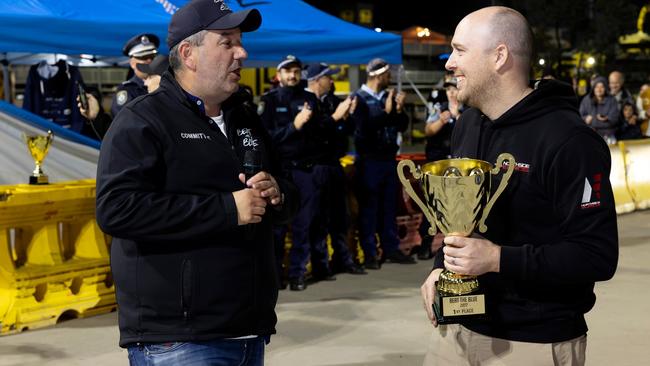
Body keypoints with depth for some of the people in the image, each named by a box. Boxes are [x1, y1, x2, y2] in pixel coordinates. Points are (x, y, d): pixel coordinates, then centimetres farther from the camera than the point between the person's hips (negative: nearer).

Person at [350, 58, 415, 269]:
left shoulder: (389, 96, 11)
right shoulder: (359, 98, -6)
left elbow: (402, 126, 9)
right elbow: (364, 128, -19)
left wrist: (399, 110, -8)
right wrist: (386, 111, -18)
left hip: (389, 159, 6)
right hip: (369, 161, -6)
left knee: (389, 206, 11)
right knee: (368, 208, -1)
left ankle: (391, 249, 19)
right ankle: (370, 254, 5)